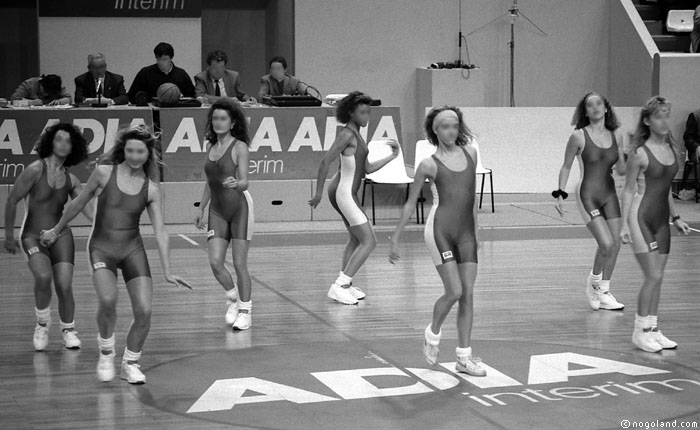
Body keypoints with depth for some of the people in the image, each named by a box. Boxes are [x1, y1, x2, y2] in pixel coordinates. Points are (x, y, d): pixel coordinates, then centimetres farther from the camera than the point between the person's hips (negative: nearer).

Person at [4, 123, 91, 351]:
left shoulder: (70, 179, 5)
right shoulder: (36, 170, -9)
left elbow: (86, 208, 0)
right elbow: (12, 200, -4)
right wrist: (9, 235, -2)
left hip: (61, 235, 3)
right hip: (33, 236, -3)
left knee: (64, 285, -9)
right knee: (43, 277, -28)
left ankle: (68, 330, 15)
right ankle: (42, 323, -3)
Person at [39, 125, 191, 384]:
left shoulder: (151, 188, -2)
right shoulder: (105, 172, -7)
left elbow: (160, 232, -3)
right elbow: (79, 203, 7)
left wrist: (167, 272, -9)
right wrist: (56, 231, 18)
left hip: (132, 249, 2)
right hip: (102, 247, -2)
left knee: (144, 310, -11)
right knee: (107, 299, -28)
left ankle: (130, 363, 14)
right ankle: (106, 352, -2)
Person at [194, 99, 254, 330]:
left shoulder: (239, 147, -7)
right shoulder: (211, 146, 10)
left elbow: (244, 182, -14)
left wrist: (236, 184, -36)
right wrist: (200, 208, 19)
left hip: (239, 207, -5)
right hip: (217, 210, 5)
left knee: (239, 263, -3)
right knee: (215, 262, -7)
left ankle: (245, 311, 10)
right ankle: (232, 298, 17)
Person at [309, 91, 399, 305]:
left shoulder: (356, 135, 13)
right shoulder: (347, 134, -16)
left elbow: (367, 168, 17)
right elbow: (326, 161, -21)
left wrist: (391, 156, 12)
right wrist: (318, 192, -21)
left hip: (346, 192, 10)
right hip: (343, 193, -10)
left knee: (356, 239, 21)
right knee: (369, 241, -9)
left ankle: (344, 283, 26)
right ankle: (340, 286, -11)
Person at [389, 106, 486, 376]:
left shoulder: (470, 153, 10)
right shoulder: (429, 165, -1)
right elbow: (410, 203, 5)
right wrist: (395, 238, 4)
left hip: (466, 232, 5)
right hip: (440, 229, -5)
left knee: (468, 294, 2)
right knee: (454, 292, -11)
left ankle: (464, 357, 10)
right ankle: (433, 334, 17)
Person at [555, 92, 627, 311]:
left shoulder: (616, 136, 3)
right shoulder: (579, 136, -9)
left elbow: (621, 169, 11)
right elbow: (566, 167, 0)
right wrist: (560, 194, -8)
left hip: (609, 194, 5)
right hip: (588, 194, -5)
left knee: (615, 245, 3)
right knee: (606, 243, -16)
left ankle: (604, 293, 20)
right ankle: (594, 282, 12)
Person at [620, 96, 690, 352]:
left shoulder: (670, 148, 9)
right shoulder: (640, 153, -12)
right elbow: (628, 190, -7)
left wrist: (675, 217, 19)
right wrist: (624, 224, -11)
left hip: (661, 220, 7)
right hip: (641, 217, -7)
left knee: (657, 278, 8)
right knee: (653, 276, -9)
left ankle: (652, 329, 16)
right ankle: (640, 331, 3)